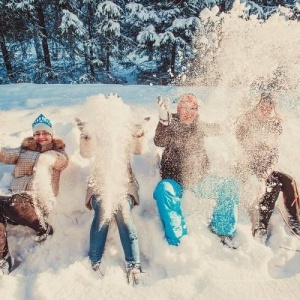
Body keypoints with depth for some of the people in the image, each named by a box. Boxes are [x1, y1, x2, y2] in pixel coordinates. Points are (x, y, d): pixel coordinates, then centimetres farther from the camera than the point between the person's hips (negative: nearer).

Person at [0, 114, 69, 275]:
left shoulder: (57, 151, 15)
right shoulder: (24, 149, 20)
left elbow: (63, 160, -8)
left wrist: (46, 158, -23)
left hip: (38, 202, -4)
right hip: (16, 199, 4)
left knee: (15, 203, -35)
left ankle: (43, 228, -7)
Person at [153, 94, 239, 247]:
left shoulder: (199, 126, 7)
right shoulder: (171, 125, -4)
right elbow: (159, 142, -23)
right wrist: (163, 119, -39)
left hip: (199, 179, 4)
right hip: (175, 180, -3)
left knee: (229, 186, -11)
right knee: (163, 190, -34)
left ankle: (222, 230, 5)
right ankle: (177, 240, -25)